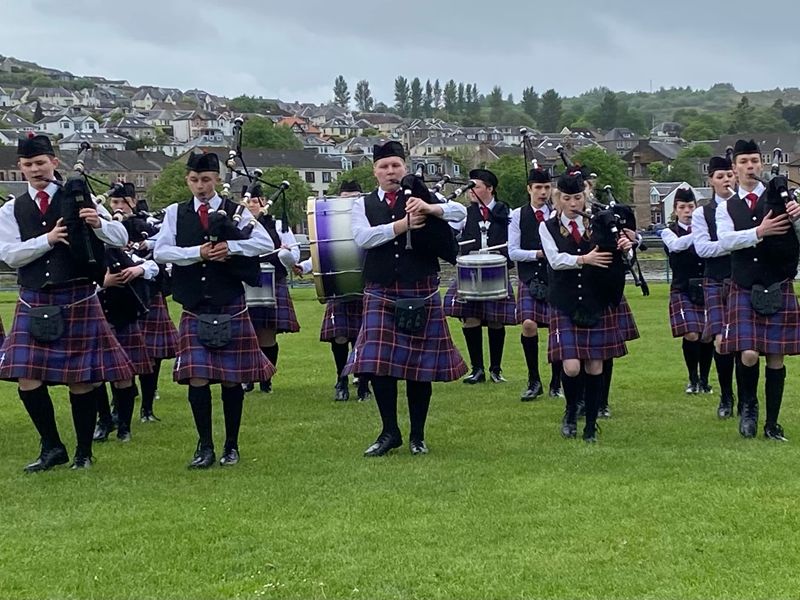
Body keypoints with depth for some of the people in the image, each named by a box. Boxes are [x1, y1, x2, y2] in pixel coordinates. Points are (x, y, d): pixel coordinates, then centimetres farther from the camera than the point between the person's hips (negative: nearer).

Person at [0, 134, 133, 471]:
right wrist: (47, 239, -16)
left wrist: (98, 223, -22)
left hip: (78, 300, -2)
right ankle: (52, 447, 13)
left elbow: (121, 239, -2)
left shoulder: (78, 199, 2)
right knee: (28, 379, -4)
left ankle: (84, 451, 18)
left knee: (81, 379, 3)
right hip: (34, 302, 2)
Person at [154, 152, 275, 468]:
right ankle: (205, 446, 6)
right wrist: (197, 253, -15)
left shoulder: (236, 211, 3)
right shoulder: (176, 213, 7)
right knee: (197, 378, -6)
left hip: (231, 308, -1)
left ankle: (231, 446, 17)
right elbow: (160, 252, -5)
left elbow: (266, 243, -7)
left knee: (232, 379, 4)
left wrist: (230, 247, -18)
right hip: (194, 309, 1)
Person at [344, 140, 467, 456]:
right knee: (377, 364, -4)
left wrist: (429, 208, -25)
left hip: (421, 293, 0)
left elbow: (460, 211, -8)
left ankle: (417, 435, 17)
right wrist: (402, 224, -18)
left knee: (420, 364, 4)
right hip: (380, 293, 1)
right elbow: (363, 237, -11)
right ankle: (390, 432, 11)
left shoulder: (420, 198, 5)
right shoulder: (364, 204, 7)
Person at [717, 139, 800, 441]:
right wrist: (759, 232, -26)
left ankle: (772, 424, 15)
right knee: (748, 354, -12)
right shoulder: (727, 208, 6)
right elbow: (725, 240, -12)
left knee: (776, 357, 3)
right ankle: (748, 405, 16)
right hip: (744, 291, 0)